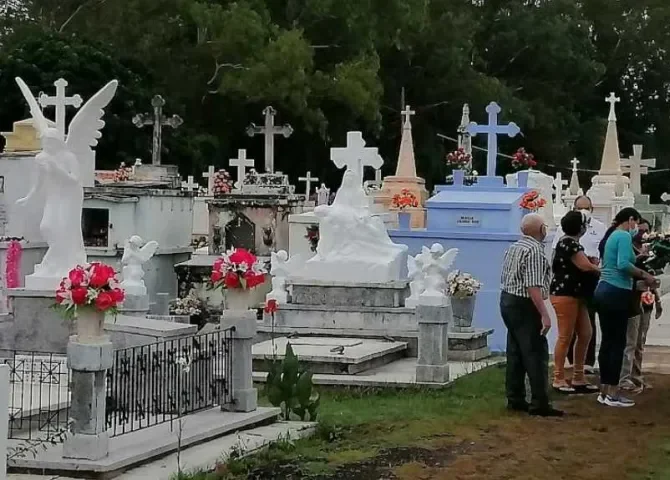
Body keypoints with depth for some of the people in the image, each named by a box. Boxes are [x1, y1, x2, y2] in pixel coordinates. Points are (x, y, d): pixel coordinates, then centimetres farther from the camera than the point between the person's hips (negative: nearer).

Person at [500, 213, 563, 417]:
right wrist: (544, 315, -25)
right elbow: (533, 287, -24)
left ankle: (515, 399, 16)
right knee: (536, 355, -6)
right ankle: (539, 403, -7)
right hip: (524, 307, -9)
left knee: (515, 354, 13)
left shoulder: (514, 248, 12)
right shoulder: (535, 250, -17)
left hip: (507, 301, 10)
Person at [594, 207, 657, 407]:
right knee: (618, 342, -4)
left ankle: (604, 391, 13)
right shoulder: (624, 236, -10)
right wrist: (644, 275, -14)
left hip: (604, 291, 9)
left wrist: (637, 277, 13)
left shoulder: (612, 235, 18)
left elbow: (614, 265, 13)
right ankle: (613, 394, -1)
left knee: (607, 341, 11)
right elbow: (623, 264, -23)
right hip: (616, 293, -9)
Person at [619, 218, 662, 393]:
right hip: (632, 300, -8)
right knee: (630, 343, -9)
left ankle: (636, 376, 19)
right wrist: (641, 257, -35)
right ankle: (624, 380, -8)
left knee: (640, 343, 12)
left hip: (646, 301, 8)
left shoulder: (648, 251, 15)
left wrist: (657, 300, 21)